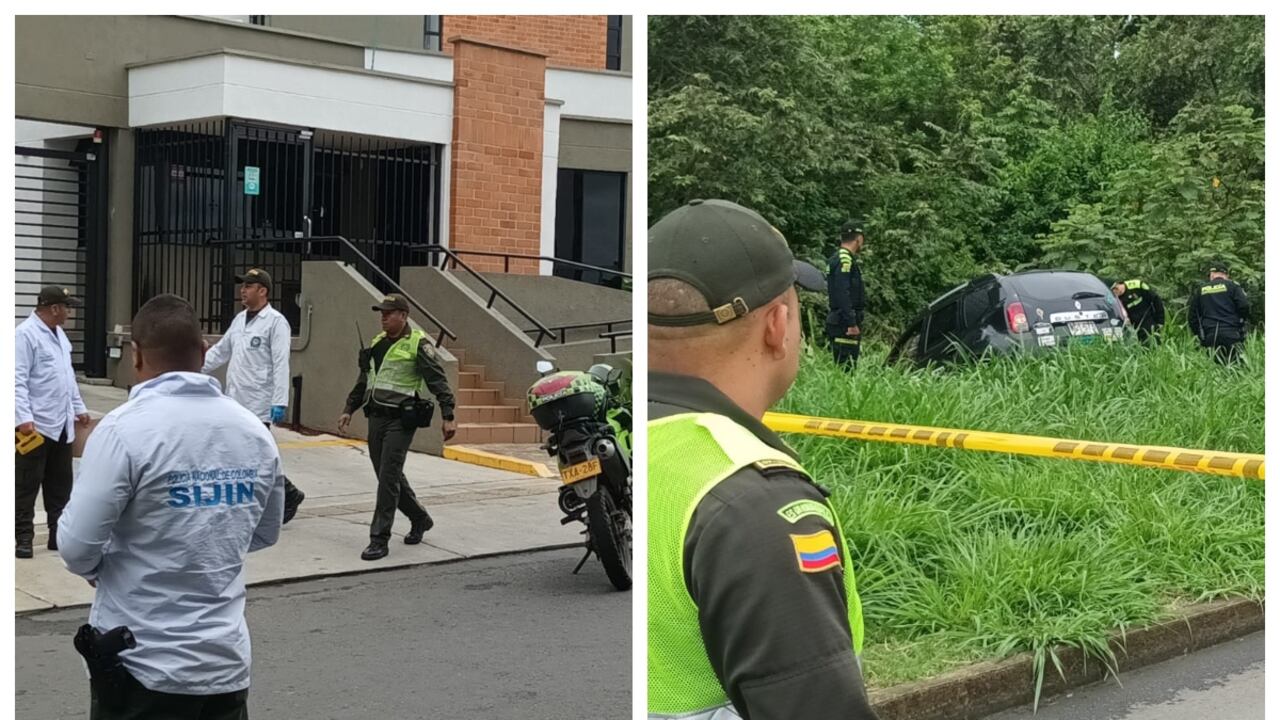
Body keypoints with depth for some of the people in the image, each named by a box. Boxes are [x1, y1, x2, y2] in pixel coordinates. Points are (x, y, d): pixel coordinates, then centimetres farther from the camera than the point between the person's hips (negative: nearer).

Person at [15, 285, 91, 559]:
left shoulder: (58, 333, 15)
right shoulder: (25, 334, -13)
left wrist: (79, 407, 24)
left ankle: (59, 534, 20)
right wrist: (23, 418, -25)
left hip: (61, 425, 8)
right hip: (36, 426, -8)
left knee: (60, 485, 13)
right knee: (27, 485, 1)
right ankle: (24, 538, 7)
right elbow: (18, 380, -18)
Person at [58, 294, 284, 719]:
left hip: (143, 665, -4)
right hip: (227, 662, 4)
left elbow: (77, 545, -14)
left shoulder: (125, 429, -15)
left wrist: (97, 571, 7)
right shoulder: (255, 432, 1)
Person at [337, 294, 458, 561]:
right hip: (376, 417, 8)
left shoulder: (417, 344, -8)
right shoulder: (378, 343, 15)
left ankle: (380, 539, -7)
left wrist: (448, 416, -18)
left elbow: (437, 380, -12)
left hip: (400, 420, -8)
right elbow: (364, 380, 24)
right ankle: (420, 519, 34)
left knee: (388, 478, -11)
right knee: (389, 476, 14)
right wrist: (349, 409, 19)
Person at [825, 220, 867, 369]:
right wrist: (852, 323, -24)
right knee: (847, 367, -11)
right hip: (845, 323, -10)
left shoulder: (836, 259, 19)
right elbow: (843, 294, -22)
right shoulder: (844, 259, -13)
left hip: (838, 321, 10)